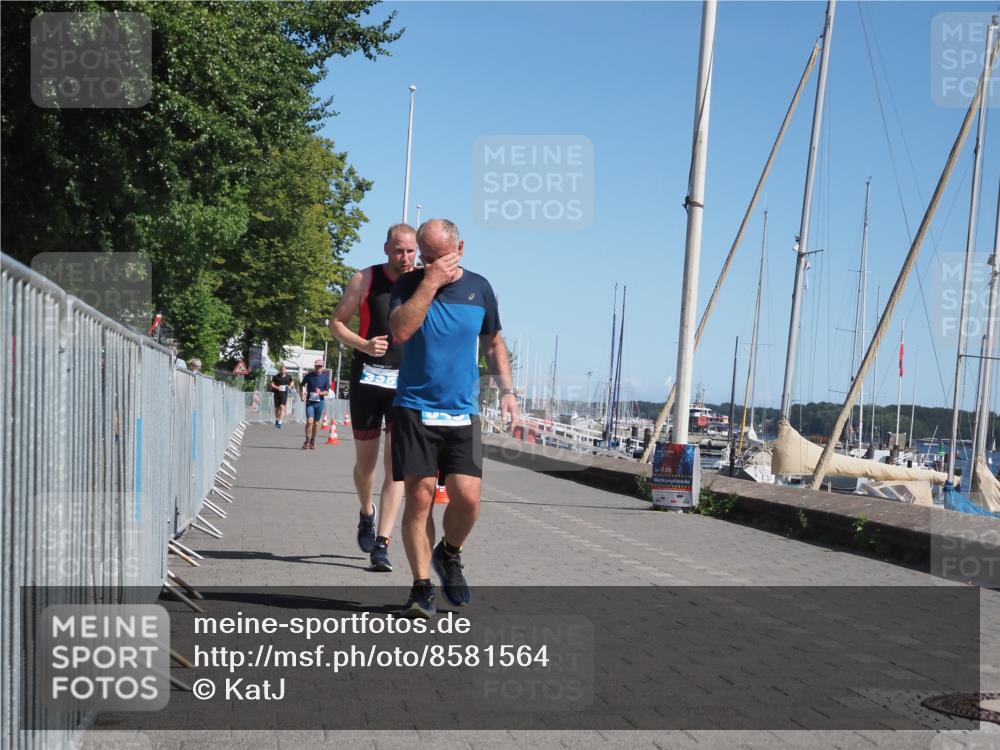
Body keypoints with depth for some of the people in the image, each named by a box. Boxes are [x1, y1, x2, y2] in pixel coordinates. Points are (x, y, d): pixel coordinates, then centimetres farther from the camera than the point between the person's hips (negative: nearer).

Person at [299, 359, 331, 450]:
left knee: (316, 422, 9)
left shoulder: (325, 377, -1)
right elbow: (302, 385, 16)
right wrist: (302, 393, 1)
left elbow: (327, 392, 0)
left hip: (319, 402, 1)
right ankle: (307, 441, -7)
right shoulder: (309, 375, -1)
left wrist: (320, 392, -20)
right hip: (309, 402, -1)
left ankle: (313, 441, 23)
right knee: (309, 421, -16)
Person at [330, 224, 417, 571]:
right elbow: (337, 323, 2)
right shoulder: (365, 279, -3)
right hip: (368, 378, 0)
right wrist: (364, 345, -16)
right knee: (365, 460, 11)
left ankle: (382, 543, -9)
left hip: (407, 382, 0)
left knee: (397, 463, -9)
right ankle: (367, 514, 40)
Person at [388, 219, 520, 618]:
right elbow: (400, 331, -19)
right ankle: (421, 587, 5)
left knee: (467, 496, -9)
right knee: (419, 497, -6)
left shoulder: (479, 288, 8)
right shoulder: (410, 284, 0)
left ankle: (449, 555, 21)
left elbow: (493, 343, 20)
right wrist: (431, 282, -17)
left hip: (462, 412, 2)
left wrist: (507, 390, 9)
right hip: (414, 409, -2)